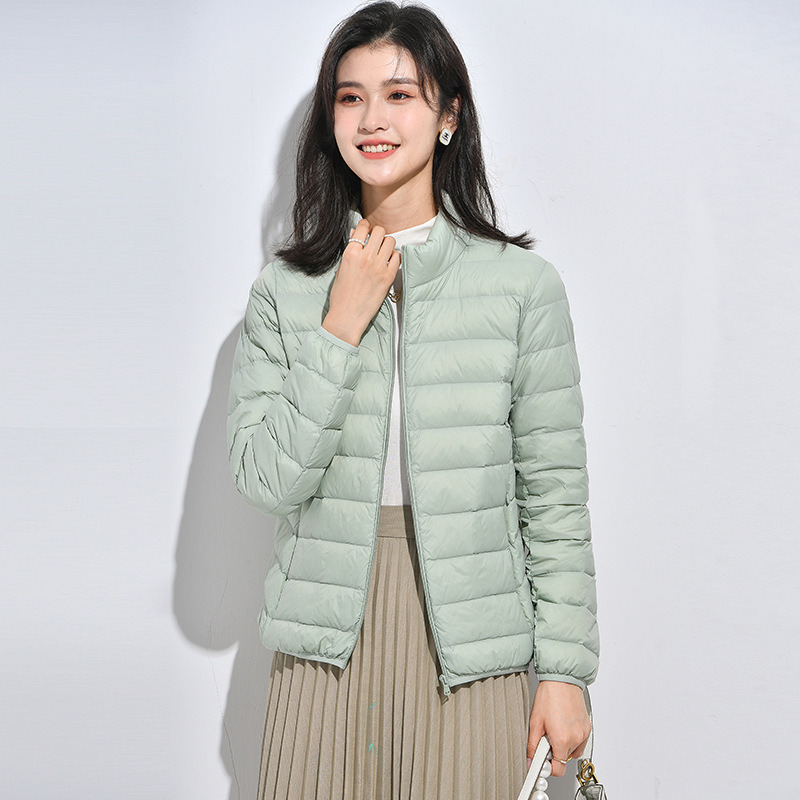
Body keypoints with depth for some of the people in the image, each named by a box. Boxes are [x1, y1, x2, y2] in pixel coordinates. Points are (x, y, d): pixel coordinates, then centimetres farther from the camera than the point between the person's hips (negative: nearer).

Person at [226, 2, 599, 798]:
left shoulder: (523, 283, -3)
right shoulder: (285, 288, 1)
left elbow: (555, 494, -2)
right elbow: (265, 478, -7)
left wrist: (566, 670, -3)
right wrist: (343, 326, -13)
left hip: (471, 642, -1)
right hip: (327, 639, 1)